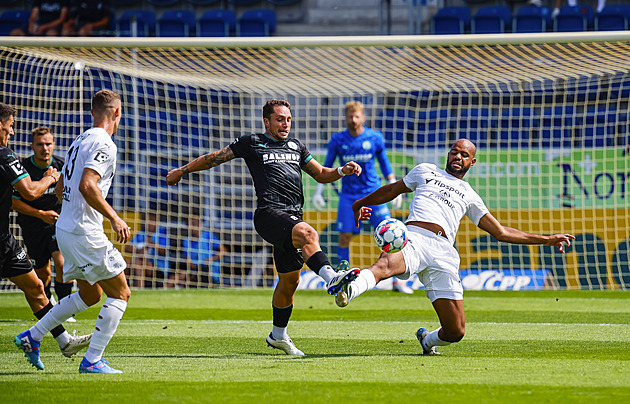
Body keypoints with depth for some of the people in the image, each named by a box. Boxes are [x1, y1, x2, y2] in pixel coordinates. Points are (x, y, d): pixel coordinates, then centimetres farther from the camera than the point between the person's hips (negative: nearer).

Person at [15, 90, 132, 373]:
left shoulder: (80, 142, 15)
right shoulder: (104, 145, -14)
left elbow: (60, 189, 22)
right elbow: (87, 186, -27)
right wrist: (114, 219, -23)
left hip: (65, 228, 10)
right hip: (85, 233, -10)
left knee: (90, 294, 21)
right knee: (120, 293, -2)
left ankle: (32, 337, 19)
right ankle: (92, 360, -5)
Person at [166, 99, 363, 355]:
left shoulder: (296, 147, 23)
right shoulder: (252, 143, 7)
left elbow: (321, 175, 27)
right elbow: (215, 158, 15)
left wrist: (343, 171, 7)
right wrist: (182, 171, 21)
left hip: (292, 217, 7)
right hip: (269, 213, -7)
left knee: (290, 281, 13)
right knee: (308, 234, -35)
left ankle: (278, 335, 29)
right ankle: (331, 278, -56)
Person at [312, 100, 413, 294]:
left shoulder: (375, 138, 0)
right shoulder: (338, 140, 0)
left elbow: (384, 162, 12)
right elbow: (327, 166, 11)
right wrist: (318, 191, 7)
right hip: (348, 195, 0)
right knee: (344, 237, -7)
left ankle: (397, 281, -1)